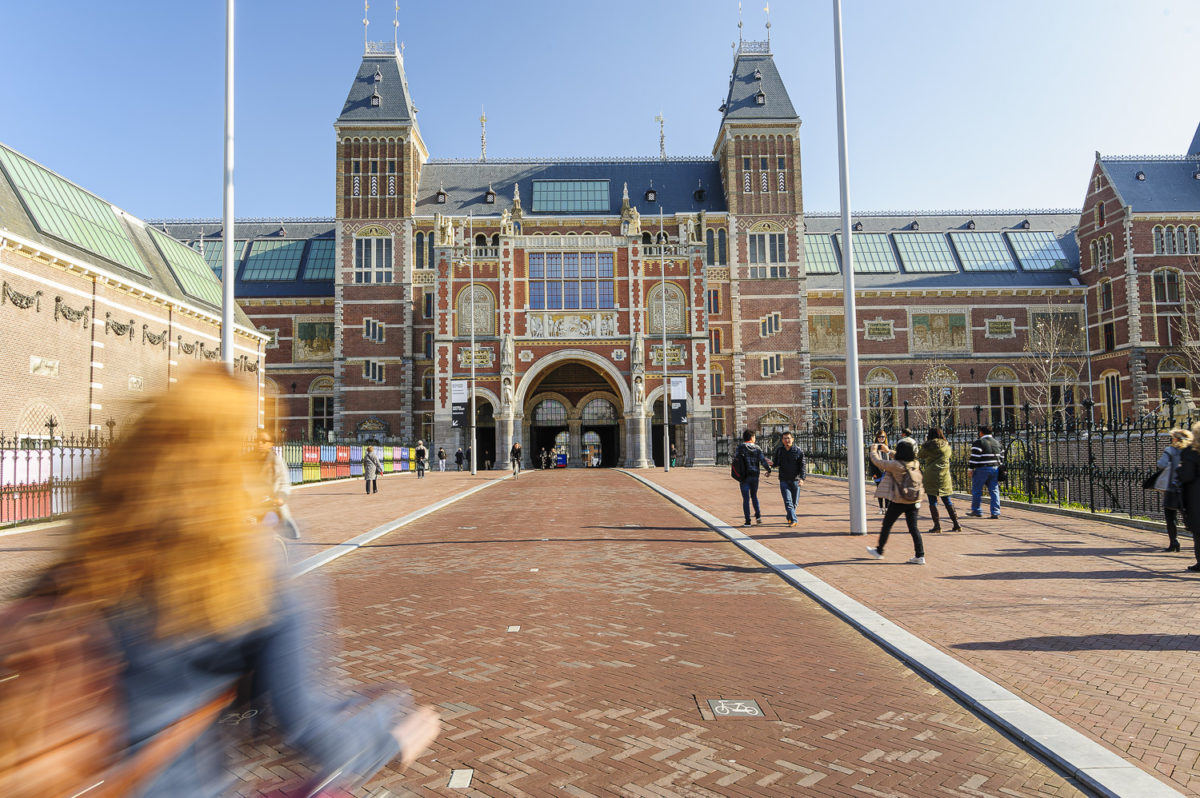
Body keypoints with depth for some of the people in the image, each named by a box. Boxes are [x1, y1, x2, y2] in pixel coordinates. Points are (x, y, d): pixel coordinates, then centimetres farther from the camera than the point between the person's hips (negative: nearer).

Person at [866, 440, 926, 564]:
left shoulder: (896, 465, -18)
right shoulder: (915, 463, 1)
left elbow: (878, 461, -8)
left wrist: (874, 451, 13)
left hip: (899, 502, -5)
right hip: (914, 501, 5)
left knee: (886, 525, 12)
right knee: (913, 527, 8)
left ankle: (879, 551, 25)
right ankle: (920, 556, 3)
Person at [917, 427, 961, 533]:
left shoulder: (929, 446, -5)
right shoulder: (947, 446, 5)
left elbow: (919, 455, 9)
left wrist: (925, 443, 21)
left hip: (931, 476, -4)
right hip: (944, 477, 4)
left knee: (933, 501, 1)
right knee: (947, 501, 12)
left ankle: (937, 525, -3)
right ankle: (956, 524, 11)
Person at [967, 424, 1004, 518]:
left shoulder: (979, 442, -8)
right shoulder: (997, 442, 15)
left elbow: (974, 457, -13)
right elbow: (1001, 457, 19)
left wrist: (970, 469, -9)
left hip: (982, 469, -6)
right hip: (995, 469, 6)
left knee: (976, 490, 4)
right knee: (994, 491, 6)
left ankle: (976, 511, 9)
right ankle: (995, 512, 2)